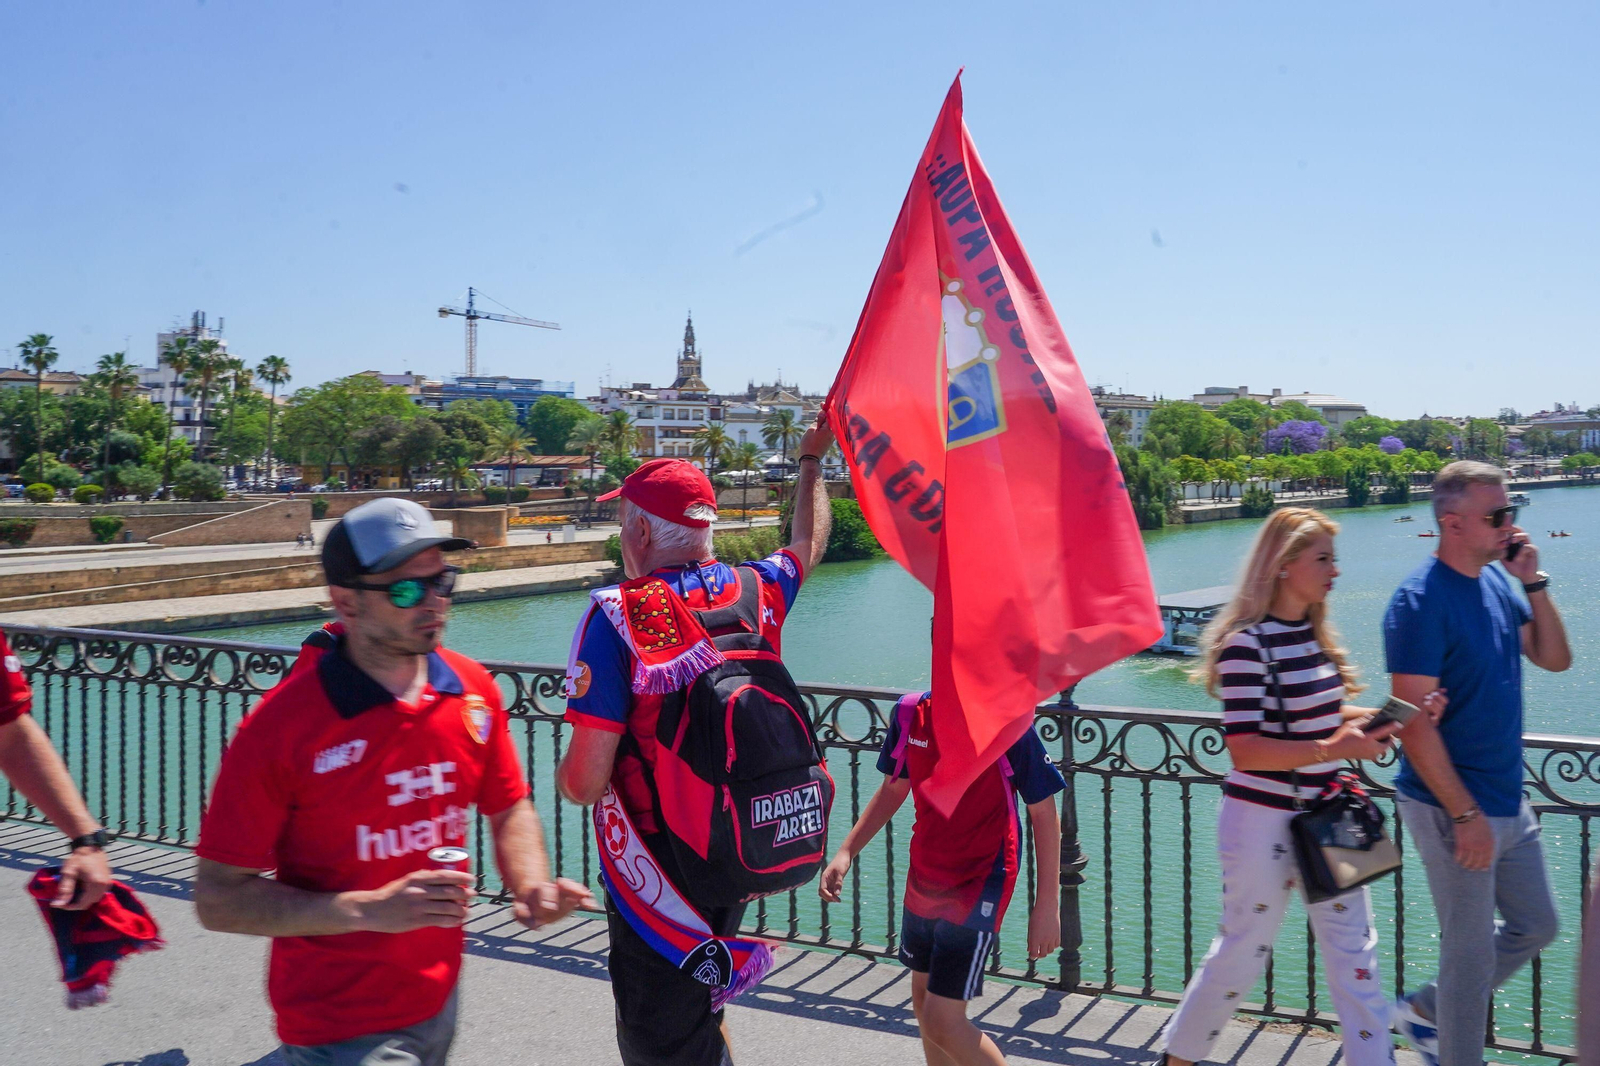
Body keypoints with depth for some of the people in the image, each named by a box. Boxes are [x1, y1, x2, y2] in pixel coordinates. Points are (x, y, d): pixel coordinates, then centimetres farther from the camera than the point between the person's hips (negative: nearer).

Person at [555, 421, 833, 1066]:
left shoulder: (618, 617, -20)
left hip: (657, 865, -6)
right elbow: (810, 542, 22)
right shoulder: (756, 590, -3)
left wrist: (563, 774, 2)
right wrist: (812, 460, 38)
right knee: (700, 1010, 28)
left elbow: (585, 782, -22)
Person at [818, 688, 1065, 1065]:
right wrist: (845, 852, 5)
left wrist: (1046, 905, -9)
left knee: (943, 1021, -9)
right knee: (924, 998, 20)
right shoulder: (910, 713, -5)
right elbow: (893, 790, 11)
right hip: (923, 879, 6)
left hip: (979, 885, -6)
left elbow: (1043, 812, -10)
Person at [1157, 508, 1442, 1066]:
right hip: (1265, 823, -7)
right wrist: (1332, 749, -30)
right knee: (1243, 952, 9)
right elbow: (1244, 749, -23)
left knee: (1355, 953, 10)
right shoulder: (1247, 644, -19)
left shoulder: (1315, 634, 5)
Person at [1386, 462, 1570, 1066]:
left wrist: (1533, 583, -5)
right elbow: (1415, 722, -22)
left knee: (1536, 928, 22)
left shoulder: (1497, 580, 5)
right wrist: (1466, 815, -21)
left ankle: (1424, 1012, 35)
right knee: (1471, 953, 5)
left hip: (1508, 801, 9)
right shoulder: (1420, 602, -20)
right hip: (1455, 808, -9)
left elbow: (1555, 658, 8)